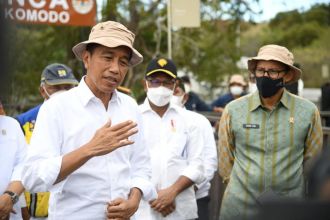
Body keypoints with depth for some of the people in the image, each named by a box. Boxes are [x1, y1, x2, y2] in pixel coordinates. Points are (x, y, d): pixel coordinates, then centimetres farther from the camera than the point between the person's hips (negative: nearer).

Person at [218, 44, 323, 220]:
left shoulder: (308, 111, -3)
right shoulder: (233, 110, -3)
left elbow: (311, 159, 6)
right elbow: (225, 159, 6)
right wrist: (242, 187, 11)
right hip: (240, 205, 0)